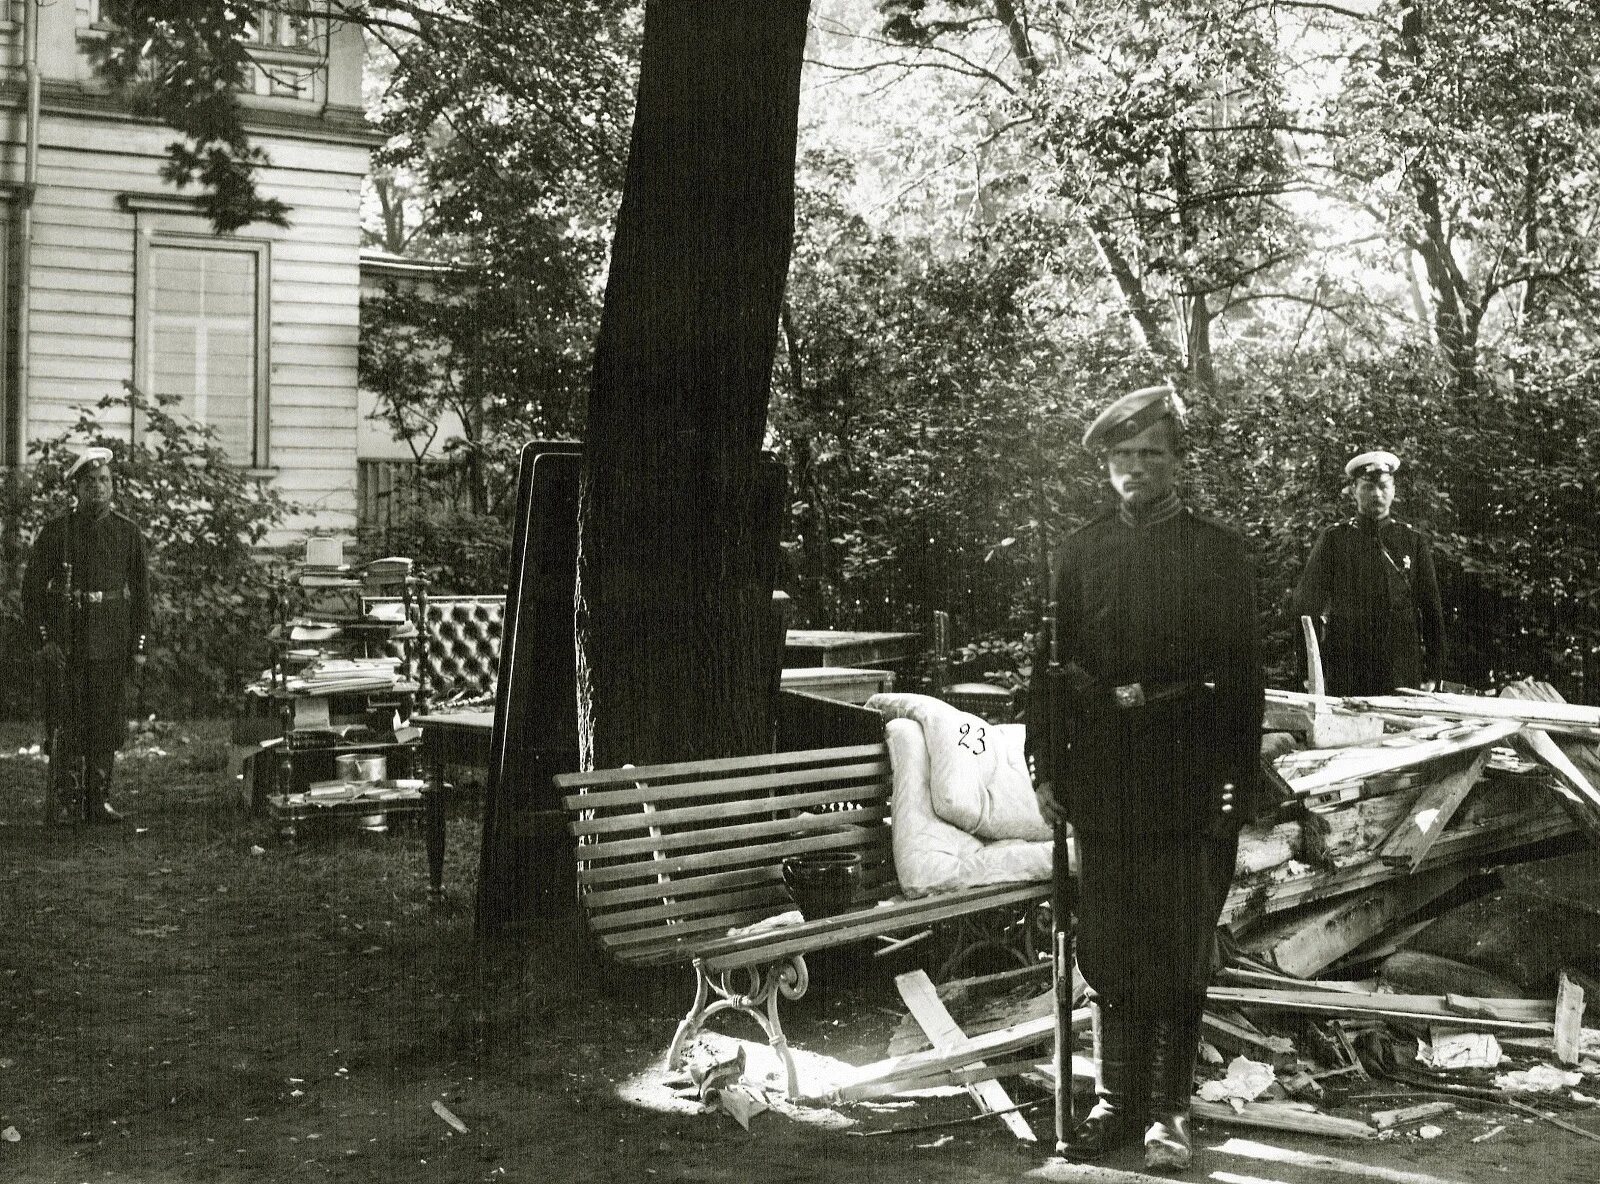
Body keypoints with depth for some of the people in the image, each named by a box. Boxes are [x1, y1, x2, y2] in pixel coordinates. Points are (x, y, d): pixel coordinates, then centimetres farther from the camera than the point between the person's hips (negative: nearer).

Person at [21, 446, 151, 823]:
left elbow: (141, 592, 10)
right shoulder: (55, 531, 2)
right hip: (64, 644, -2)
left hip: (112, 647, 2)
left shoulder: (128, 533, 8)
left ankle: (98, 800, 12)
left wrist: (138, 645, 4)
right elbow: (32, 588, 1)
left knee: (106, 725, 4)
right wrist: (43, 640, -8)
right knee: (65, 725, -2)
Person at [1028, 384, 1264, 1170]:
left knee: (1180, 955, 3)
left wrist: (1238, 783, -6)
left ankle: (1169, 1113, 13)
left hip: (1189, 785, -2)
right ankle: (1116, 1104, 19)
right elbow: (1053, 664, 10)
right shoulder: (1078, 554, 11)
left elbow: (1243, 675, 0)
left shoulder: (1220, 551, 3)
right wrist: (1046, 767, 3)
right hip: (1100, 779, 3)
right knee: (1107, 954, 7)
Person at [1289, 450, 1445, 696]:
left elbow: (1431, 611, 10)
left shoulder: (1413, 541, 10)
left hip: (1404, 671, 1)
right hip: (1346, 673, -1)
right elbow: (1306, 603, 4)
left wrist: (1433, 674, 5)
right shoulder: (1333, 539, 6)